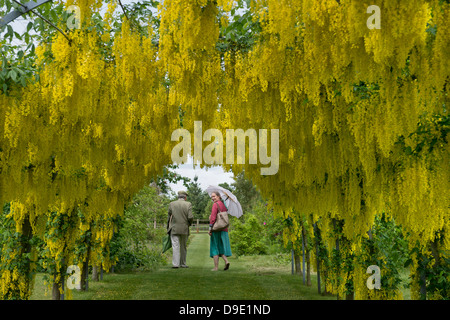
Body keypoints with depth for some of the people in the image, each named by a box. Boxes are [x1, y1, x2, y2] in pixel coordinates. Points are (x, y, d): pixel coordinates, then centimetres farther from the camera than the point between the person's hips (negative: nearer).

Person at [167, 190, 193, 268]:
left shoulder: (171, 204, 1)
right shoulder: (188, 204, -2)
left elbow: (169, 217, 4)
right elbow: (190, 217, -9)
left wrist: (168, 228, 15)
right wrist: (189, 224, 11)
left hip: (174, 229, 0)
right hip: (184, 229, 0)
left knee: (175, 247, -4)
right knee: (183, 247, 13)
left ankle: (175, 264, -13)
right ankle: (183, 264, 19)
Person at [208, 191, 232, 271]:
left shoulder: (215, 204, -10)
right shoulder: (224, 205, 15)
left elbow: (213, 217, -18)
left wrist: (210, 228, -17)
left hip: (216, 229, -7)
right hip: (224, 229, 7)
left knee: (215, 247, 0)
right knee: (221, 247, 15)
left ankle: (216, 267, -1)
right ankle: (226, 261, -8)